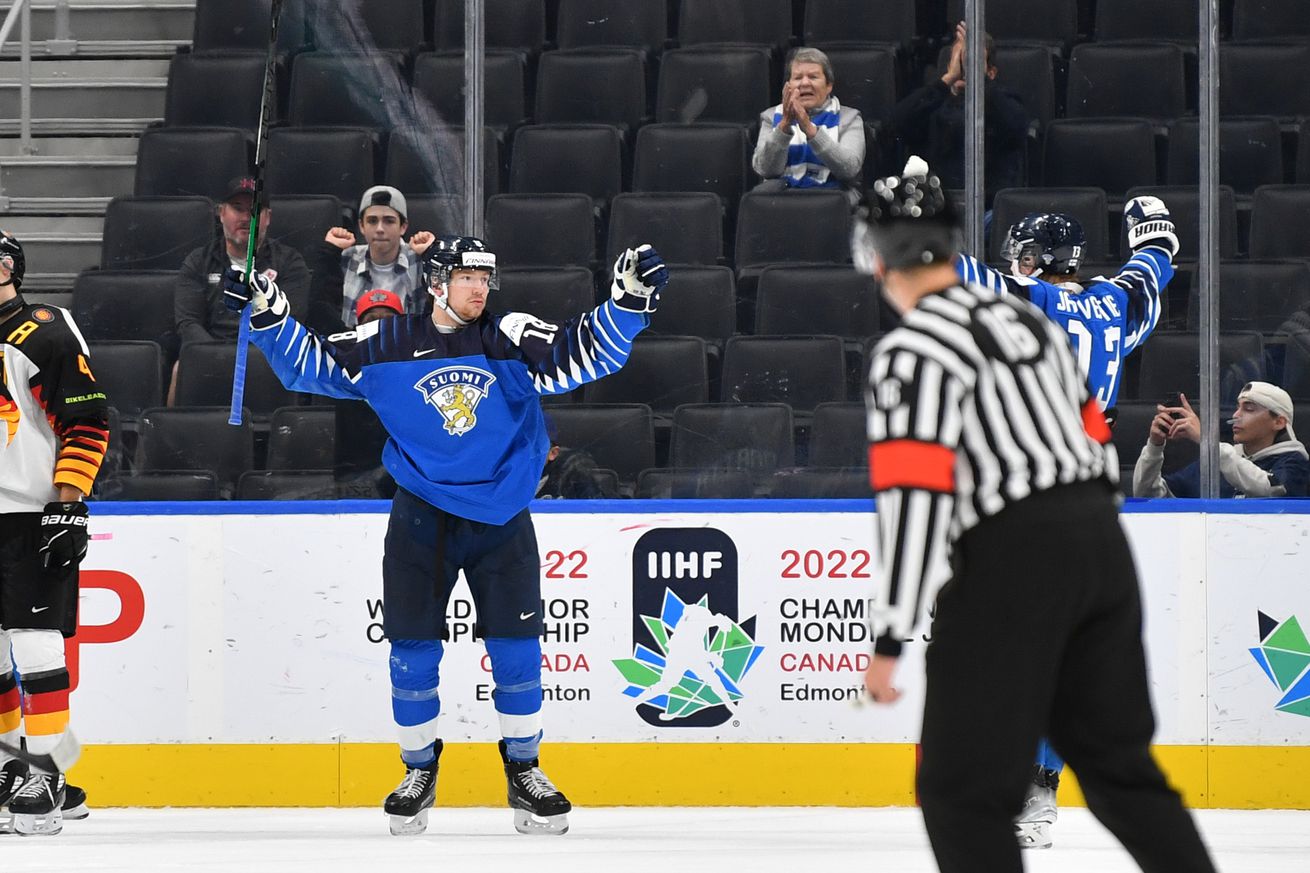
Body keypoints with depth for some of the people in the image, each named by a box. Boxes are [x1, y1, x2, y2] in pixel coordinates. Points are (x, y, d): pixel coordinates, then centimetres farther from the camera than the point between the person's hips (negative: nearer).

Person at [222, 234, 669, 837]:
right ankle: (419, 771, 18)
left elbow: (589, 353, -13)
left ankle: (524, 771, 16)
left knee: (517, 653, 0)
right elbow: (311, 365, 4)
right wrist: (266, 313, -7)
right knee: (413, 655, 1)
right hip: (420, 521, 0)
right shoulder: (386, 346, -2)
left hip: (500, 521, 0)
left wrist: (630, 301, -27)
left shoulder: (513, 341, -5)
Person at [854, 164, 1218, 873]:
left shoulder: (914, 351, -10)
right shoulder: (1026, 318, 16)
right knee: (1115, 756, 18)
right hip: (1099, 539, 8)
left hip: (1009, 564, -8)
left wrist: (889, 640, -17)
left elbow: (914, 497, -18)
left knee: (965, 789, -1)